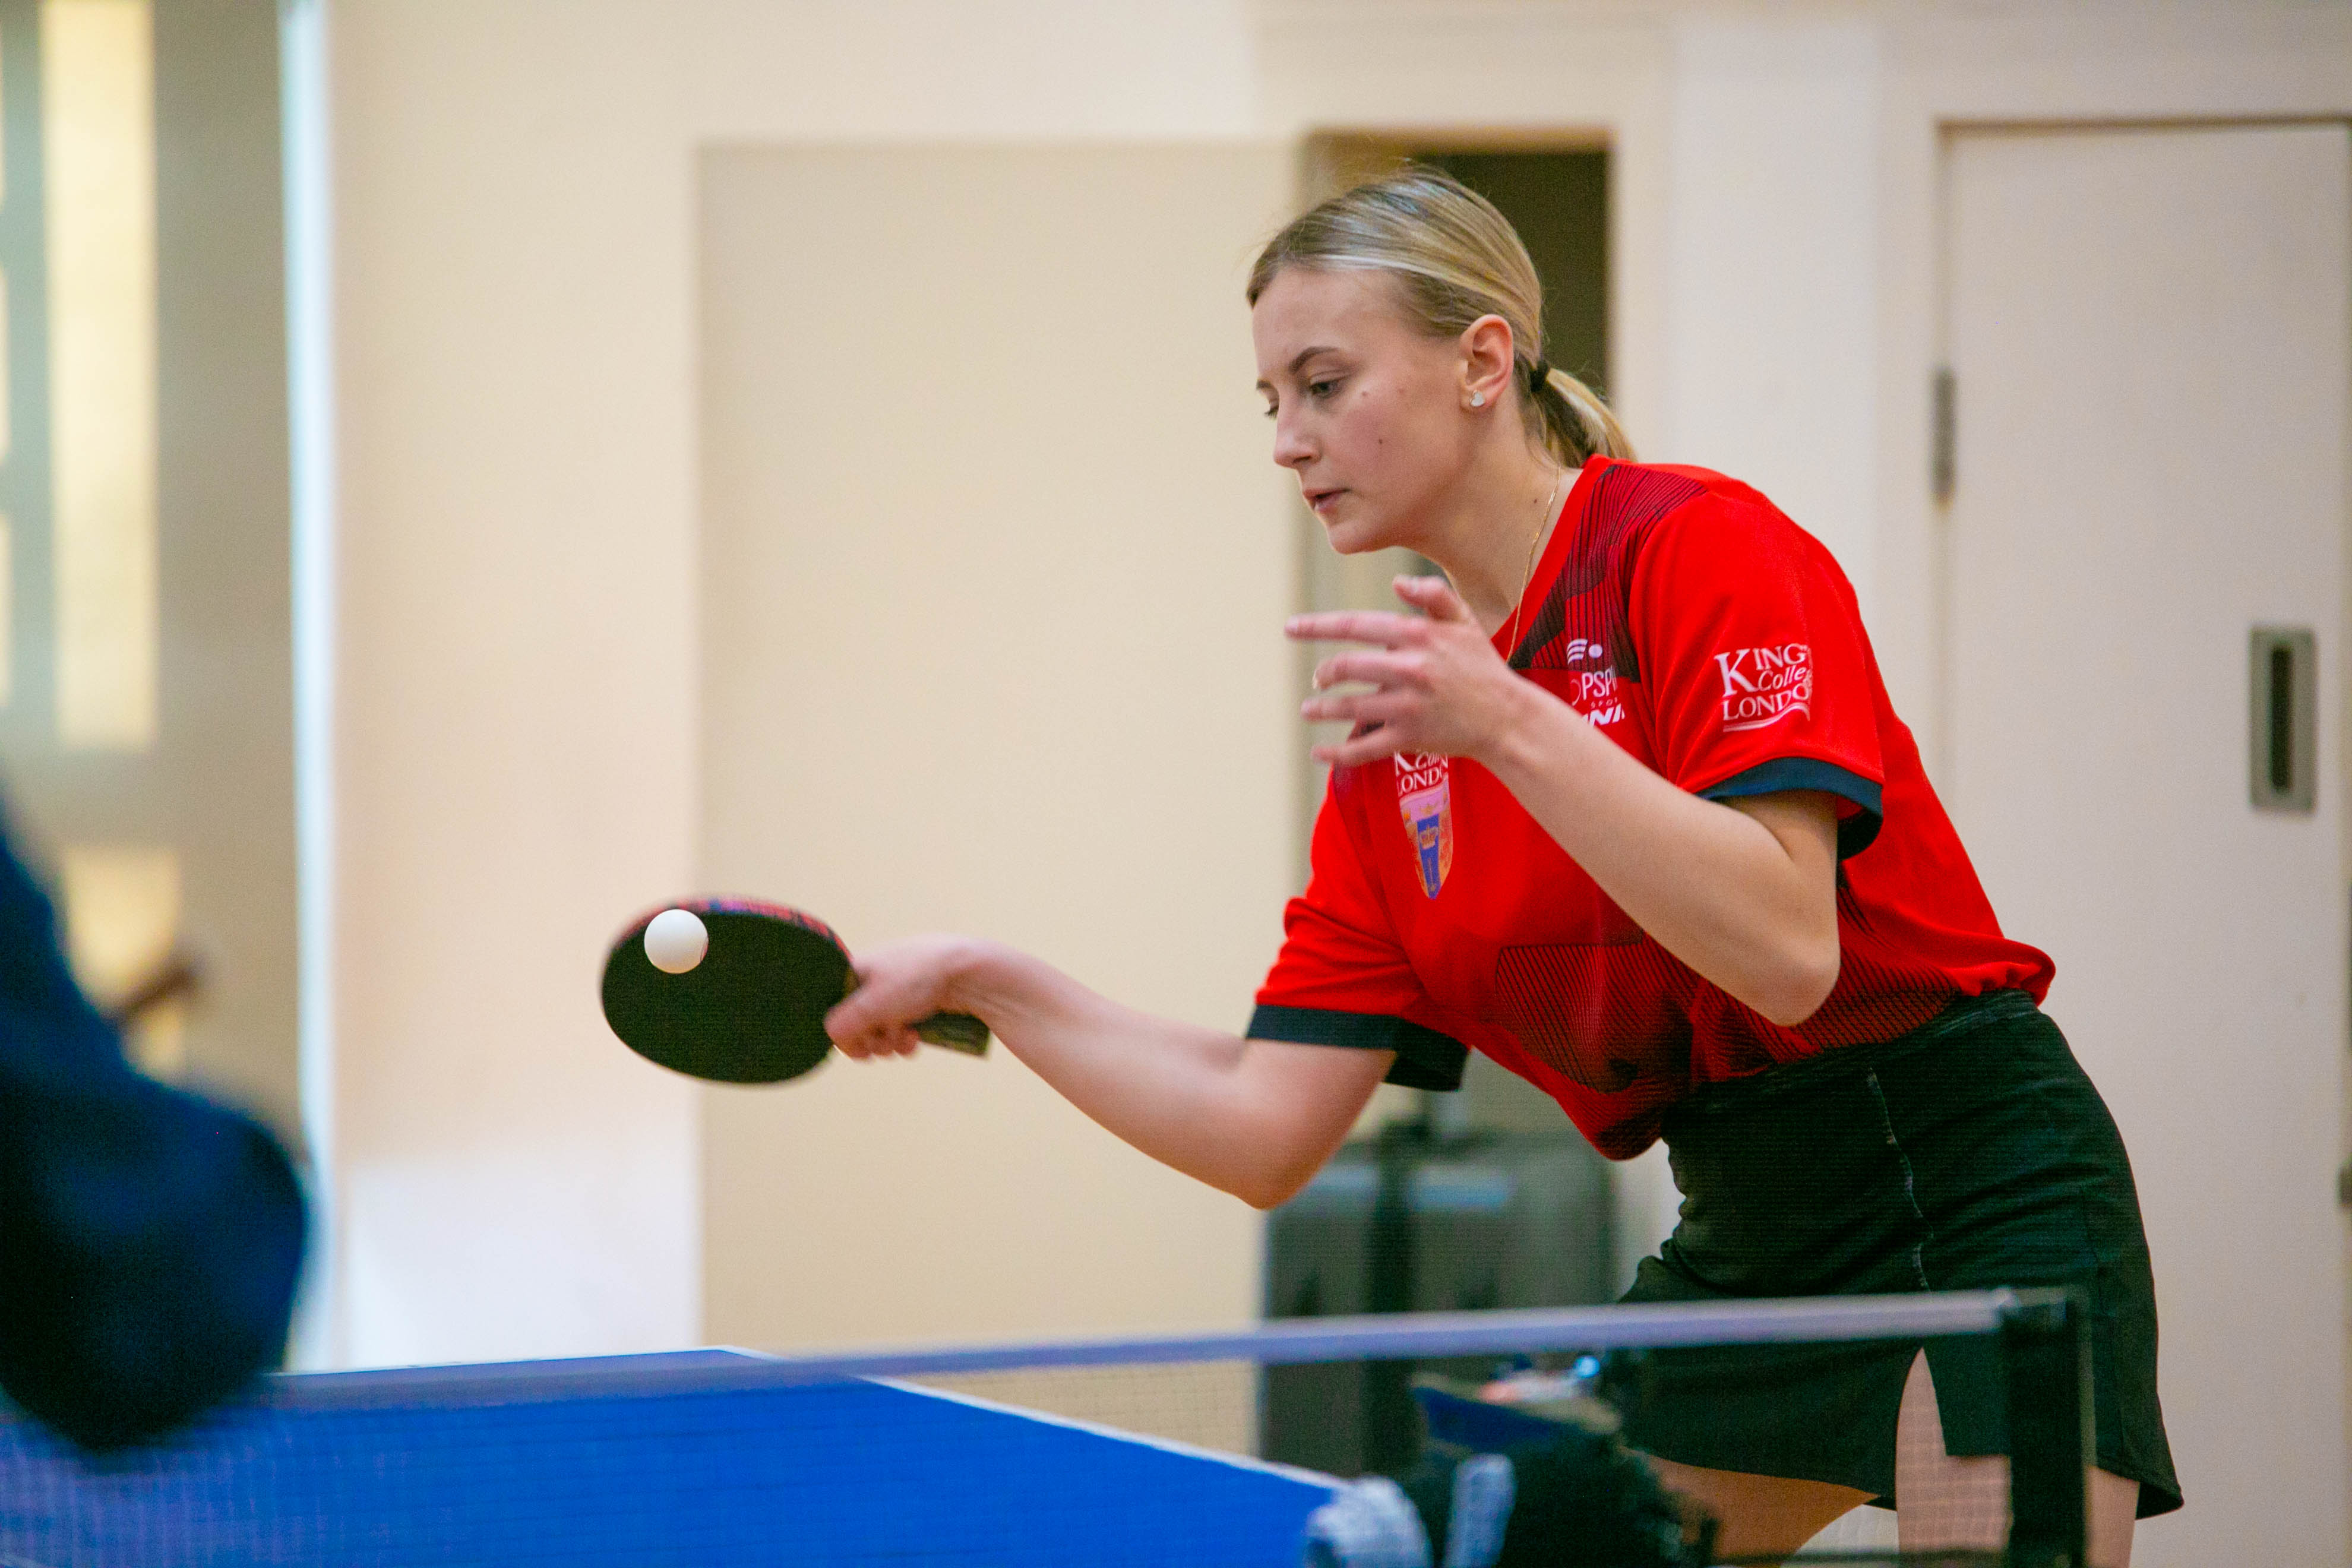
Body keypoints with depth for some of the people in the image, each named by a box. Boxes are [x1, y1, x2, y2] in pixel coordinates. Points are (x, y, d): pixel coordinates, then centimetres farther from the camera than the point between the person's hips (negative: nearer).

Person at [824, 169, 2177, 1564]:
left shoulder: (1702, 547, -13)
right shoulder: (1392, 745, 6)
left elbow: (1785, 953, -26)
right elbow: (1268, 1132, 3)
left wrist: (1514, 725, -30)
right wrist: (985, 984, 0)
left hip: (1973, 1182, -7)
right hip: (1742, 1244, 8)